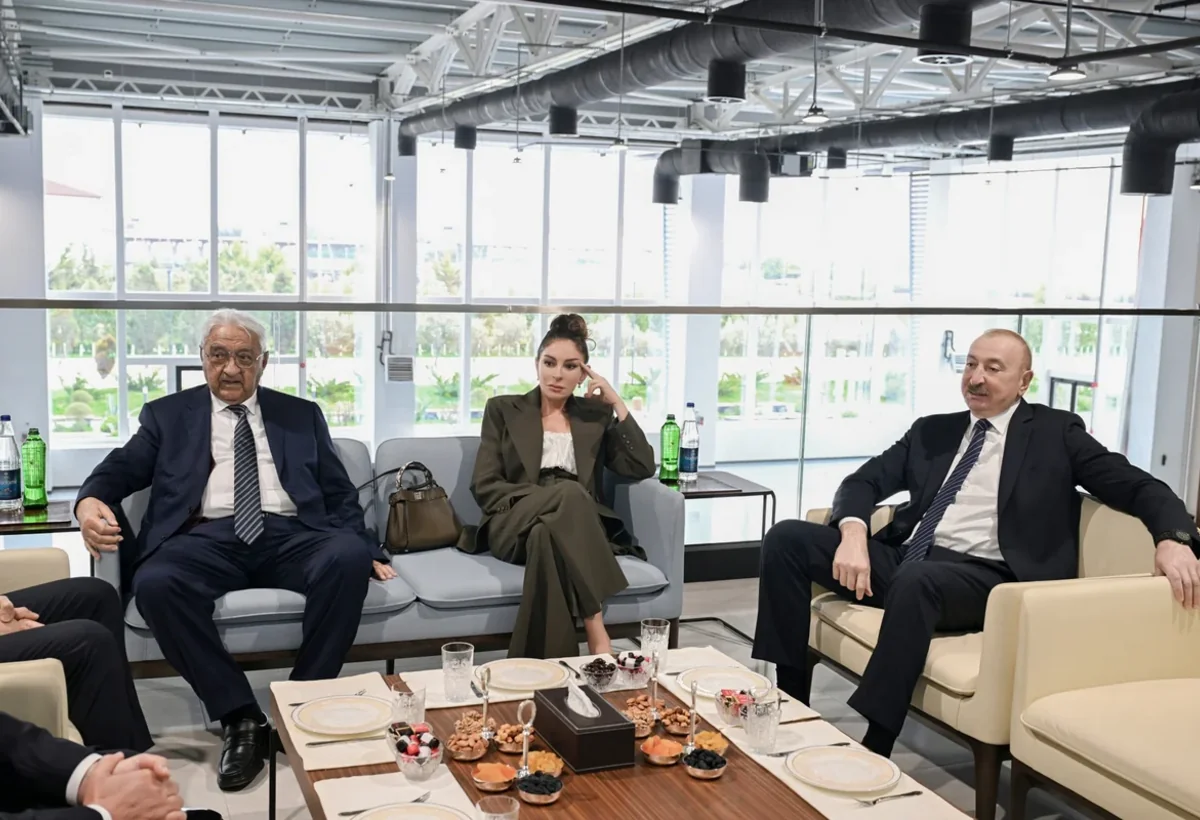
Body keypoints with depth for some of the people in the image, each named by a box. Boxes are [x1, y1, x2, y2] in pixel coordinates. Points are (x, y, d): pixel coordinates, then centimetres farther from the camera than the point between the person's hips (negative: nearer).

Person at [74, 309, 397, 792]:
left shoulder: (301, 415, 22)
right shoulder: (169, 415, 21)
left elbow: (339, 494, 17)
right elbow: (124, 467, 11)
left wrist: (365, 548, 1)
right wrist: (91, 500, -13)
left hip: (290, 536, 1)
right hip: (208, 538, 0)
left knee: (349, 557, -32)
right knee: (155, 584, -34)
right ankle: (241, 718, -19)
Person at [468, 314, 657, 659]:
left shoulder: (595, 414, 18)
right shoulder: (503, 410, 12)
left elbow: (642, 468, 4)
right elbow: (484, 487, 2)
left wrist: (617, 404, 1)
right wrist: (546, 496, -13)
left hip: (576, 526, 2)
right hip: (514, 526, -2)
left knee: (547, 535, -37)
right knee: (570, 493, -35)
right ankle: (597, 634, -42)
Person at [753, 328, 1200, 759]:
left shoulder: (1055, 432, 10)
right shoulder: (932, 431, 20)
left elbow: (1138, 486, 3)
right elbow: (863, 481, 14)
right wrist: (854, 535, -9)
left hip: (984, 577, -5)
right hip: (901, 560, 5)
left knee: (915, 577, -40)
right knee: (786, 538, -13)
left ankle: (873, 753, -34)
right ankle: (791, 701, -9)